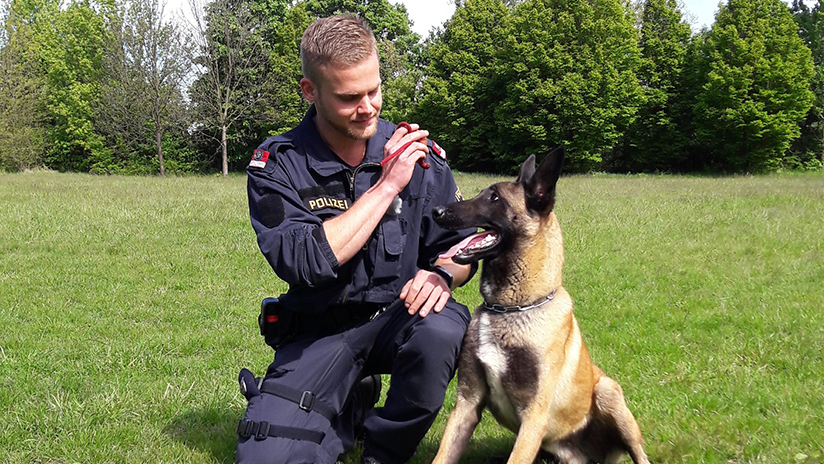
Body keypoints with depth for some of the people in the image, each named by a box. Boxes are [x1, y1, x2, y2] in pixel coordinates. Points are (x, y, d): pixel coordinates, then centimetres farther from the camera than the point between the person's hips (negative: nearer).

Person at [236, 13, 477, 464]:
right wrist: (386, 185, -23)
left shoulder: (417, 152, -4)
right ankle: (353, 406, 14)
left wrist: (442, 273, -21)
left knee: (443, 328, -34)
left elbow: (460, 244, 4)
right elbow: (302, 263, -24)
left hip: (398, 315, 1)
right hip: (319, 332, -1)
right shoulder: (277, 165, -10)